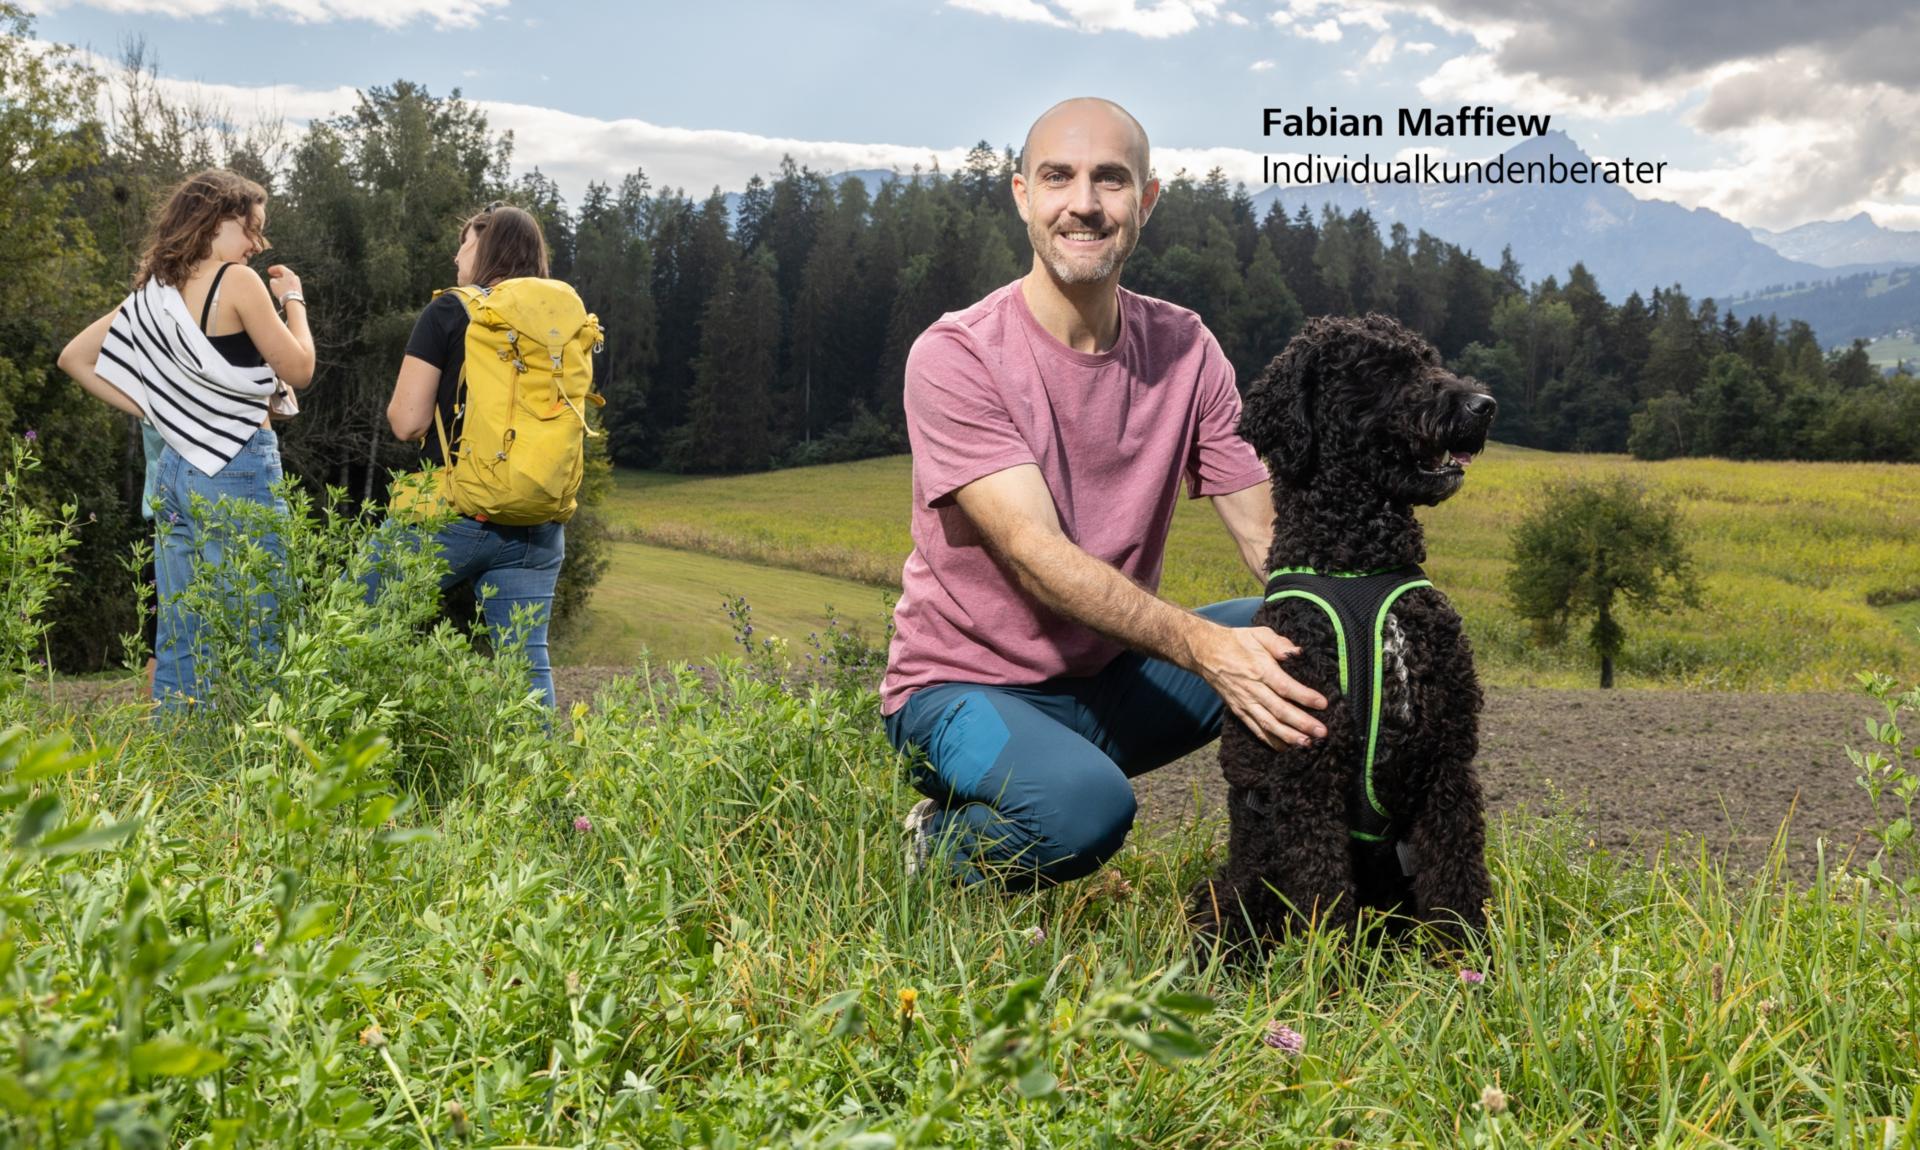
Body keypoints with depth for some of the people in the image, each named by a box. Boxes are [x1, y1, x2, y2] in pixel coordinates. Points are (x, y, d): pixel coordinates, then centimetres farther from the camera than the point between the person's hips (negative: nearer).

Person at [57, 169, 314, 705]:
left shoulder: (155, 291, 11)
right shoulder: (237, 281, -10)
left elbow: (75, 357, 15)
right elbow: (299, 369, -7)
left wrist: (150, 410, 11)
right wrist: (294, 298, 7)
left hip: (175, 467, 8)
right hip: (238, 471, -8)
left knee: (177, 645, 10)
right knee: (250, 642, -4)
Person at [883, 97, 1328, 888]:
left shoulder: (1185, 349, -1)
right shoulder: (955, 357, -17)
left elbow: (1269, 535, -6)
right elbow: (1038, 555, -28)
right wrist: (1203, 647, -42)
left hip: (1111, 676, 5)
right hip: (969, 687, -5)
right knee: (1085, 804, -36)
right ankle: (941, 846, -2)